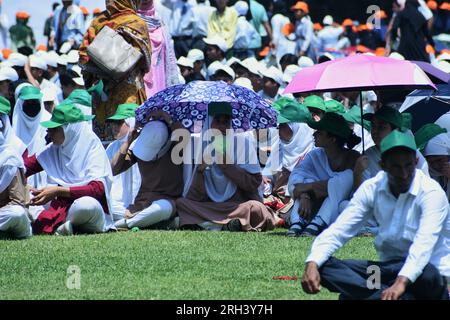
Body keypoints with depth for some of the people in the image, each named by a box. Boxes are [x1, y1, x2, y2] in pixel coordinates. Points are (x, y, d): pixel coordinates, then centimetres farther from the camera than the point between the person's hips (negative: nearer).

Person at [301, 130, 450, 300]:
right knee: (325, 266, -16)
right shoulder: (372, 189, 0)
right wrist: (312, 264, -24)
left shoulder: (431, 192, -15)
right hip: (389, 268, 6)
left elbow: (424, 243, -30)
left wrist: (402, 282, -46)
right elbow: (338, 230, -5)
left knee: (426, 274, -42)